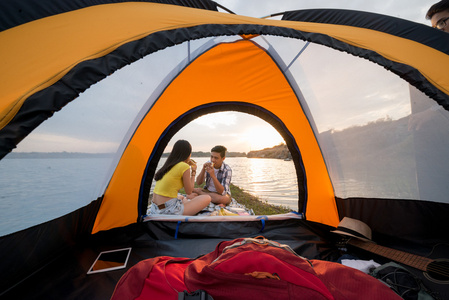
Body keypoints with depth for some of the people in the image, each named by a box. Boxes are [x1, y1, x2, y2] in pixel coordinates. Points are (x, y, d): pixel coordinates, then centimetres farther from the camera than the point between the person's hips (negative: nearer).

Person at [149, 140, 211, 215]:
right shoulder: (184, 167, -15)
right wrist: (193, 171, 4)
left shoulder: (167, 165, 10)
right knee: (207, 198, -2)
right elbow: (189, 191, -4)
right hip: (169, 210, -9)